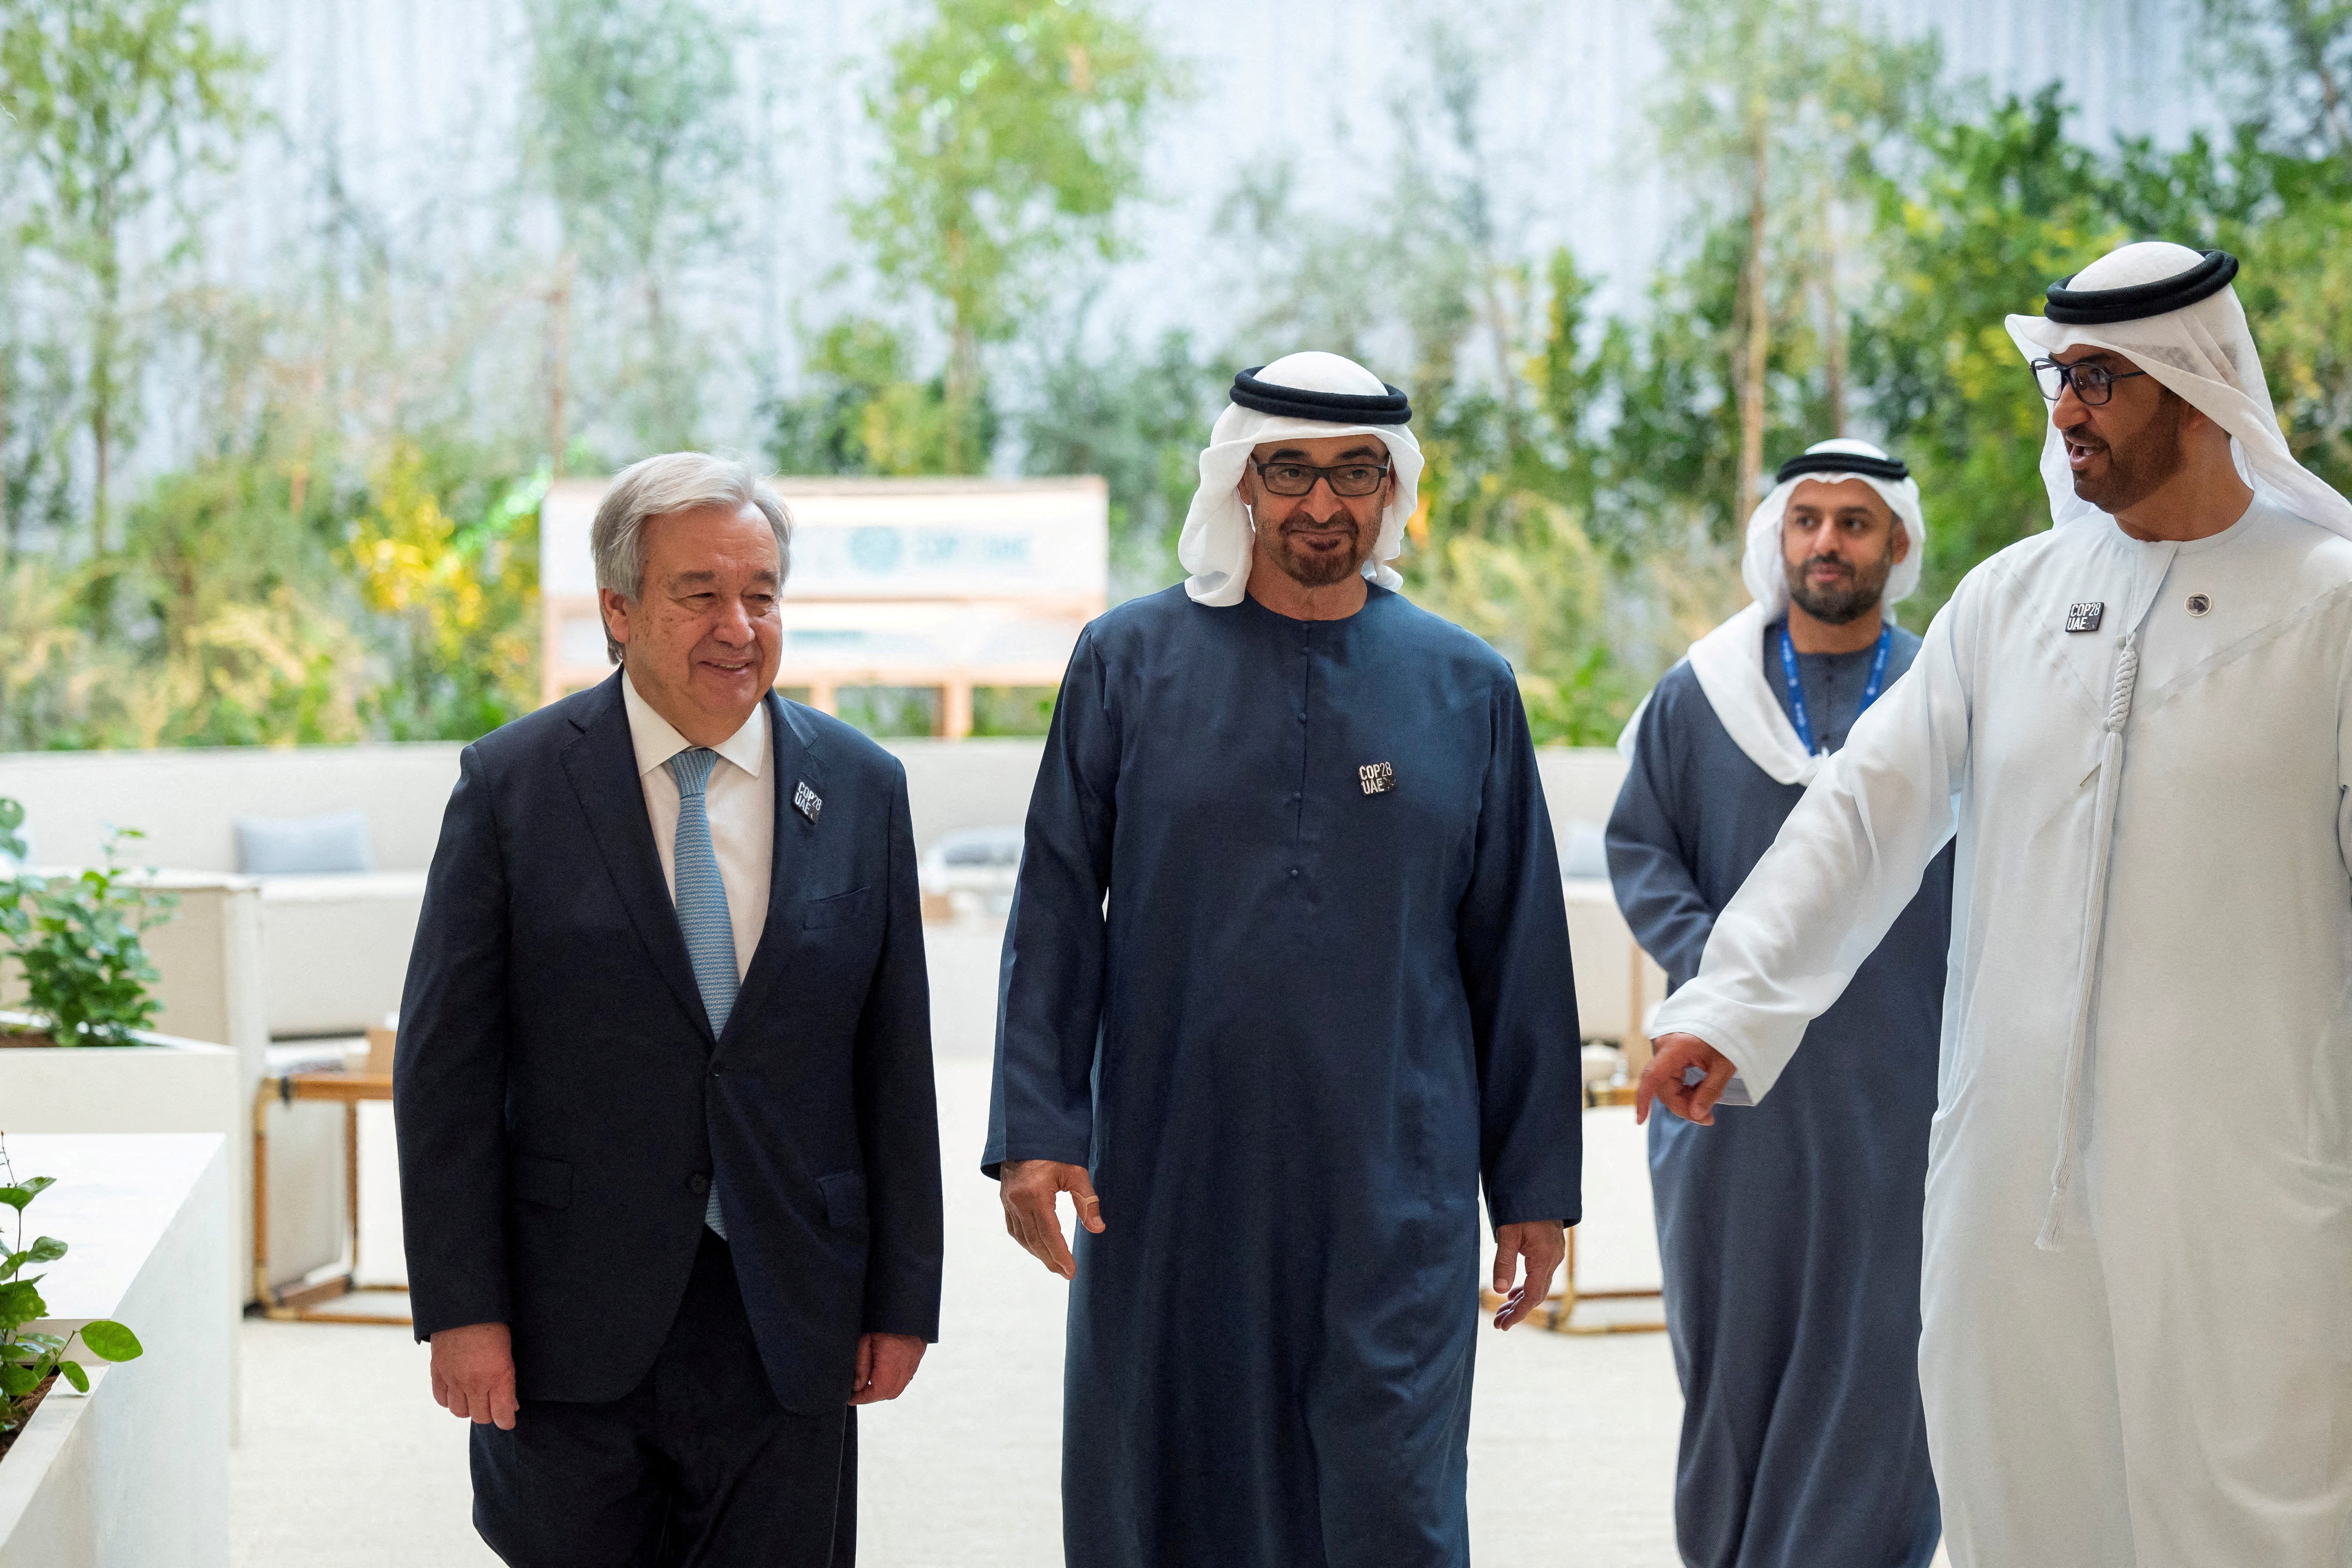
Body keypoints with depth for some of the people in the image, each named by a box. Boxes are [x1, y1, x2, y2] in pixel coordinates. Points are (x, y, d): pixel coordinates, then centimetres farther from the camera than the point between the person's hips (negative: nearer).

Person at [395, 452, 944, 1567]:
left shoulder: (861, 788, 4)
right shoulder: (512, 785, -3)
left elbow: (895, 1063, 7)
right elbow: (445, 1067, -3)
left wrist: (903, 1300, 5)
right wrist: (460, 1309, -8)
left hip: (787, 1326, 2)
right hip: (571, 1321, -2)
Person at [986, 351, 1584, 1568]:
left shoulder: (1467, 688, 7)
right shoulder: (1131, 663, 4)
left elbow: (1518, 954, 8)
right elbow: (1056, 915, 3)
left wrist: (1534, 1184, 6)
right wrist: (1034, 1133, -6)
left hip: (1393, 1188, 0)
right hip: (1166, 1181, 0)